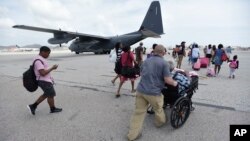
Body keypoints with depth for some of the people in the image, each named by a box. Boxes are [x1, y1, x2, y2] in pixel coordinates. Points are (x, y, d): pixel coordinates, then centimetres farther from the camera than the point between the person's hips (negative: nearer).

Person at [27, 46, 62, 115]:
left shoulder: (40, 59, 11)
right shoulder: (38, 61, -22)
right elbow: (43, 73, -27)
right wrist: (52, 68, -17)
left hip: (46, 80, 10)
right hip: (44, 82, -10)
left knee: (46, 95, 21)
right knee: (51, 95, 6)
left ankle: (33, 106, 24)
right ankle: (53, 109, 25)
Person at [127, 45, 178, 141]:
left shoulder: (146, 61, 13)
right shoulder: (164, 63, -6)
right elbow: (168, 80, -10)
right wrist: (174, 83, 11)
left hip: (140, 90, 5)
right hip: (153, 92, -4)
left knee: (138, 112, 10)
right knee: (158, 109, 23)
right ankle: (160, 122, 50)